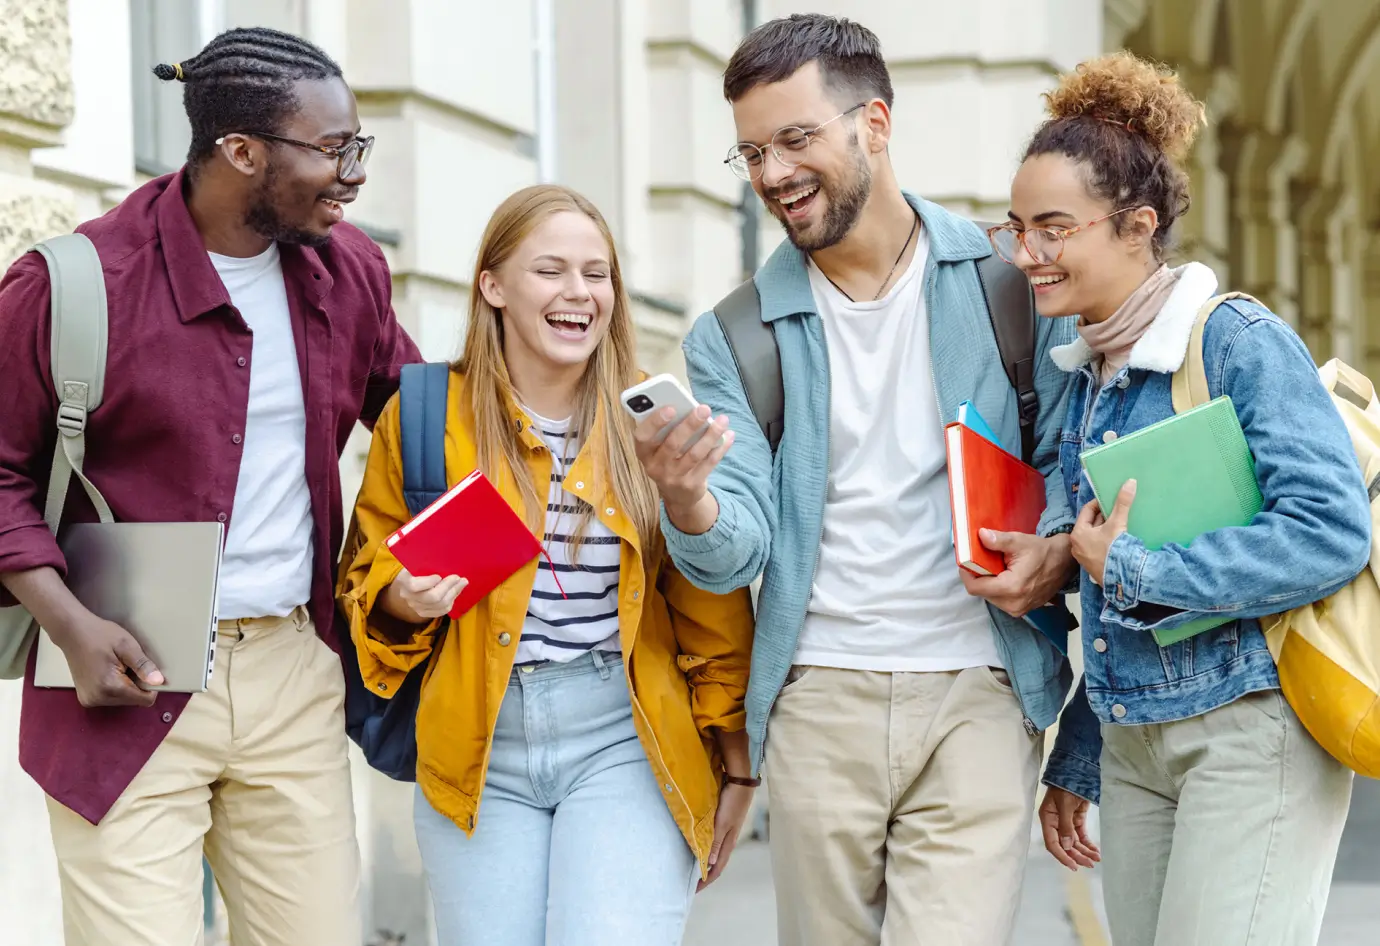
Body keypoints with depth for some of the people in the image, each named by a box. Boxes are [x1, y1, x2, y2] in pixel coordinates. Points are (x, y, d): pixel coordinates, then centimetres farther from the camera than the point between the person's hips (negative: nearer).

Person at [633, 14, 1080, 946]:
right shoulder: (734, 339, 6)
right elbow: (736, 557, -2)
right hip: (818, 701, 2)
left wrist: (1055, 553, -13)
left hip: (975, 694, -2)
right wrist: (685, 499, -24)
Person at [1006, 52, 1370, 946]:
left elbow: (1333, 534, -22)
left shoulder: (1238, 343, -11)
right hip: (1132, 744, 7)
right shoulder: (1086, 373, 11)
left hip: (1250, 731, -7)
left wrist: (1132, 571, -17)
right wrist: (1075, 763, 20)